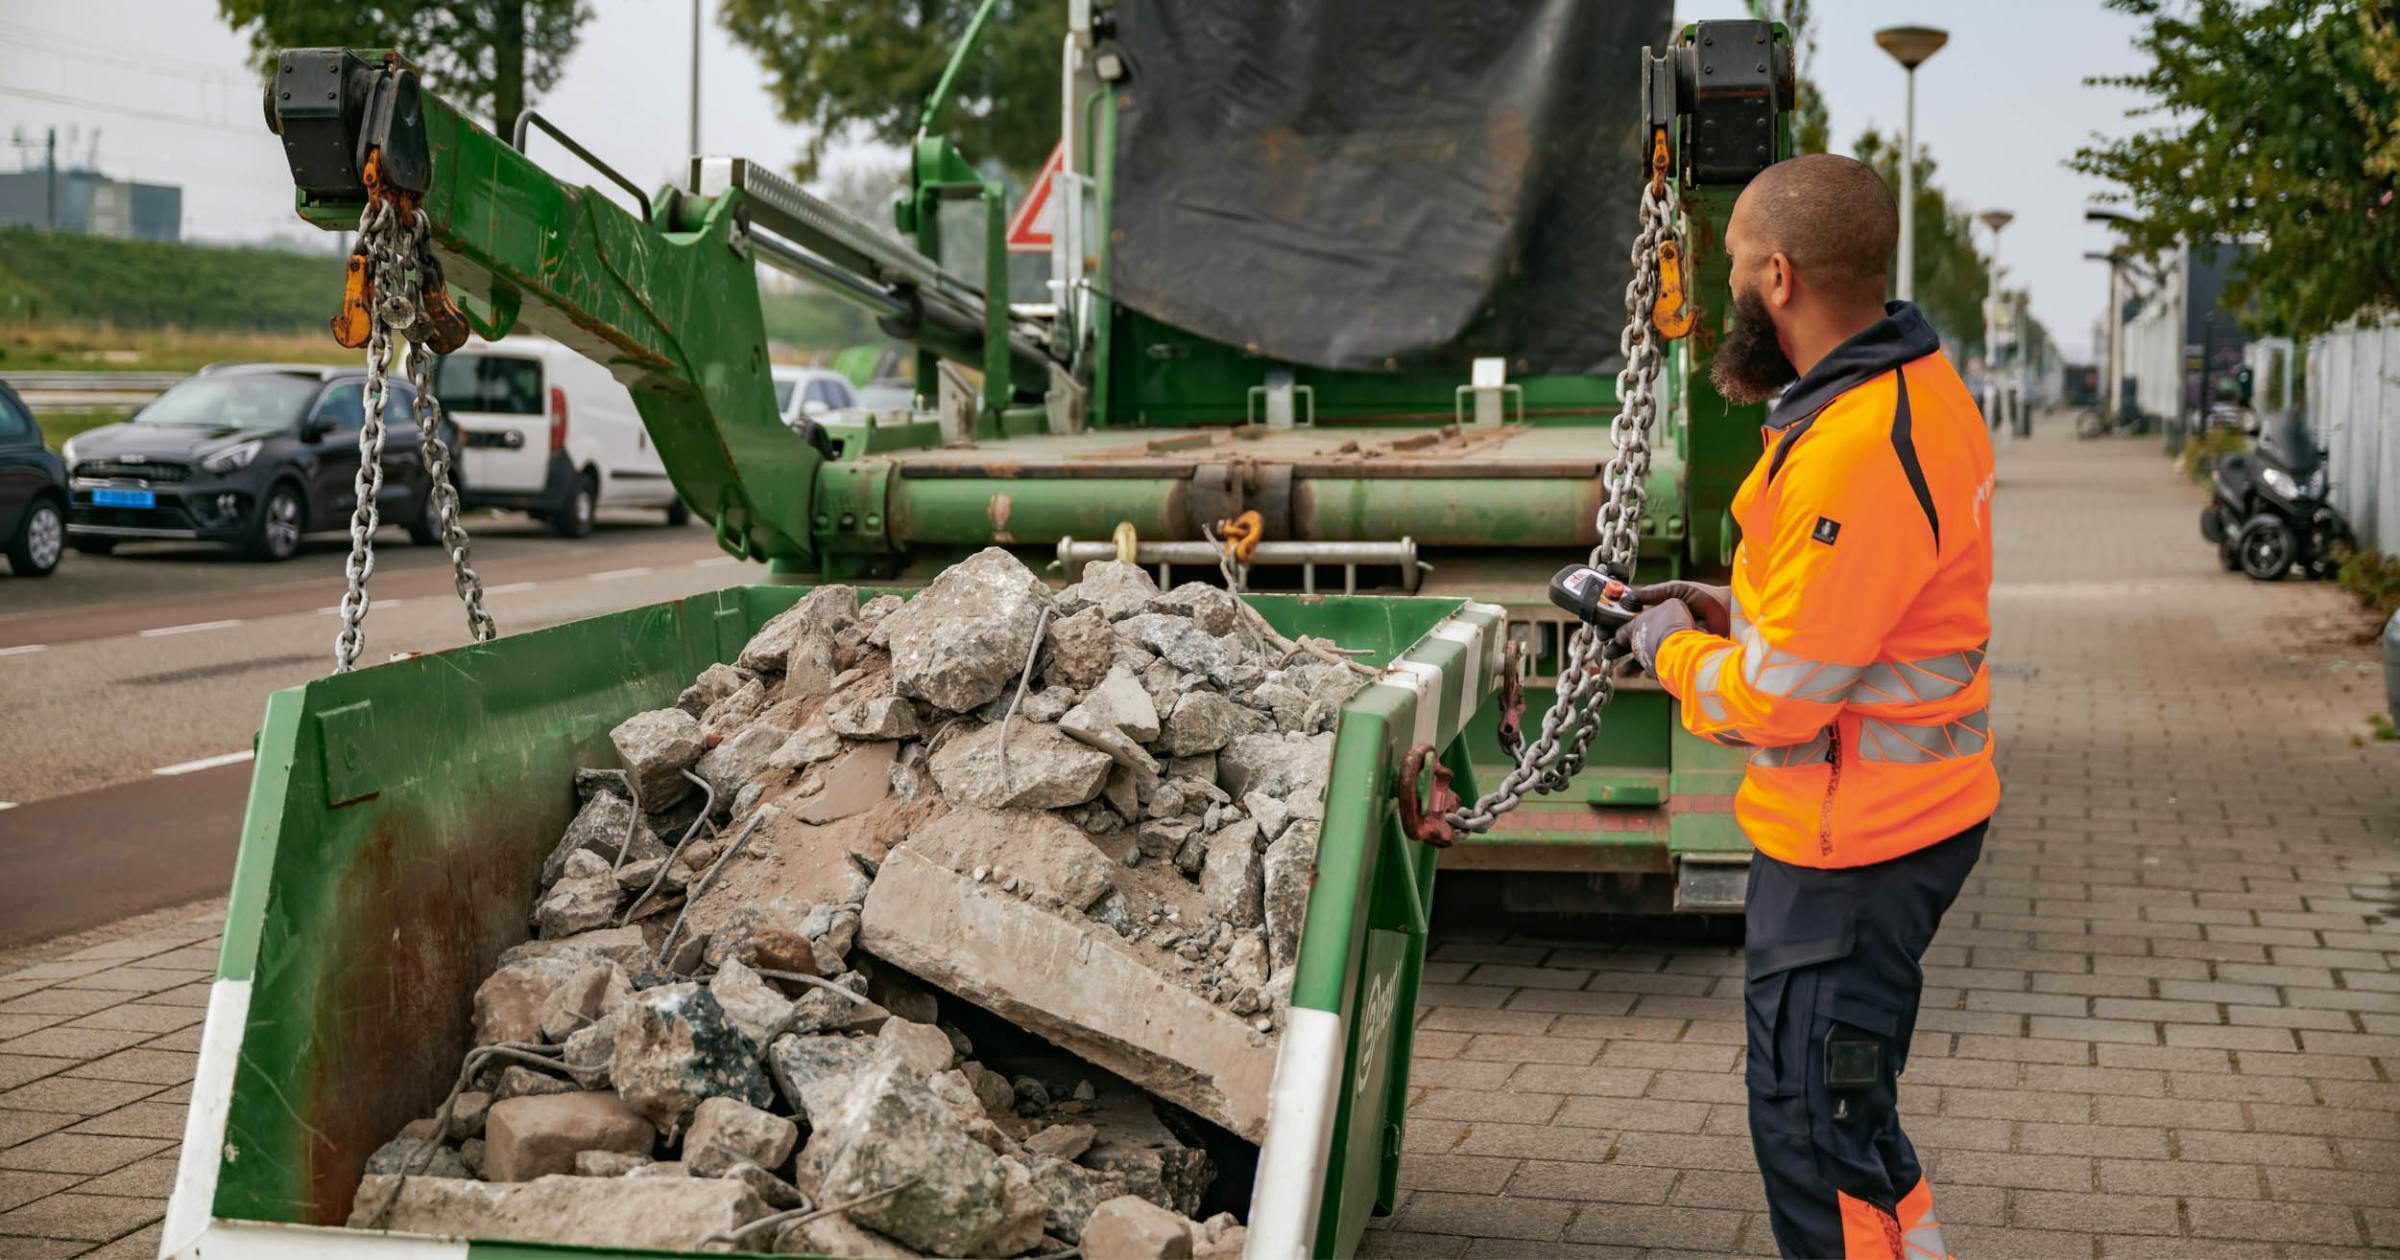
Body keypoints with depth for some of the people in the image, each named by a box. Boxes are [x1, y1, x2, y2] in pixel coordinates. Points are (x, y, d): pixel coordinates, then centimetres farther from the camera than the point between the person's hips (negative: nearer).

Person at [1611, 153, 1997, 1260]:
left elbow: (1776, 698, -25)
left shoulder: (1860, 450, -28)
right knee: (1838, 1103, 23)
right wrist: (1736, 607, 9)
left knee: (1816, 1127, 0)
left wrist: (1673, 649, -6)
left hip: (1850, 843, -10)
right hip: (1913, 806, 10)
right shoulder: (1919, 385, 5)